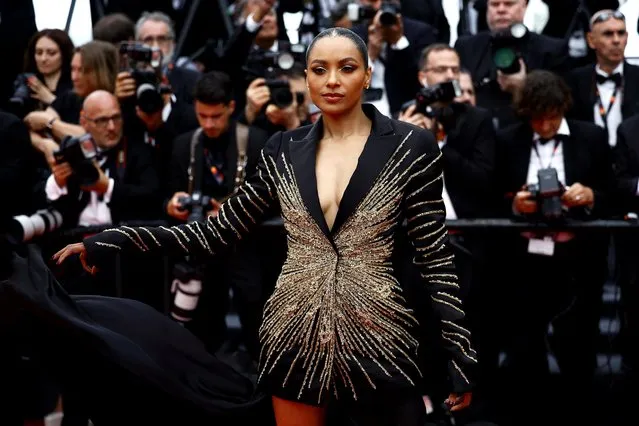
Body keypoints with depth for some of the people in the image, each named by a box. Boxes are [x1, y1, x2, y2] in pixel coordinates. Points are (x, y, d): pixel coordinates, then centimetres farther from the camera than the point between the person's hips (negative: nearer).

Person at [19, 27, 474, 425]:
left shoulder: (411, 147, -5)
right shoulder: (283, 150, 4)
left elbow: (436, 256, -4)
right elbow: (221, 230, 4)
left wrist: (461, 355, -8)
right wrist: (111, 241, -4)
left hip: (376, 339, -3)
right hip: (296, 335, 3)